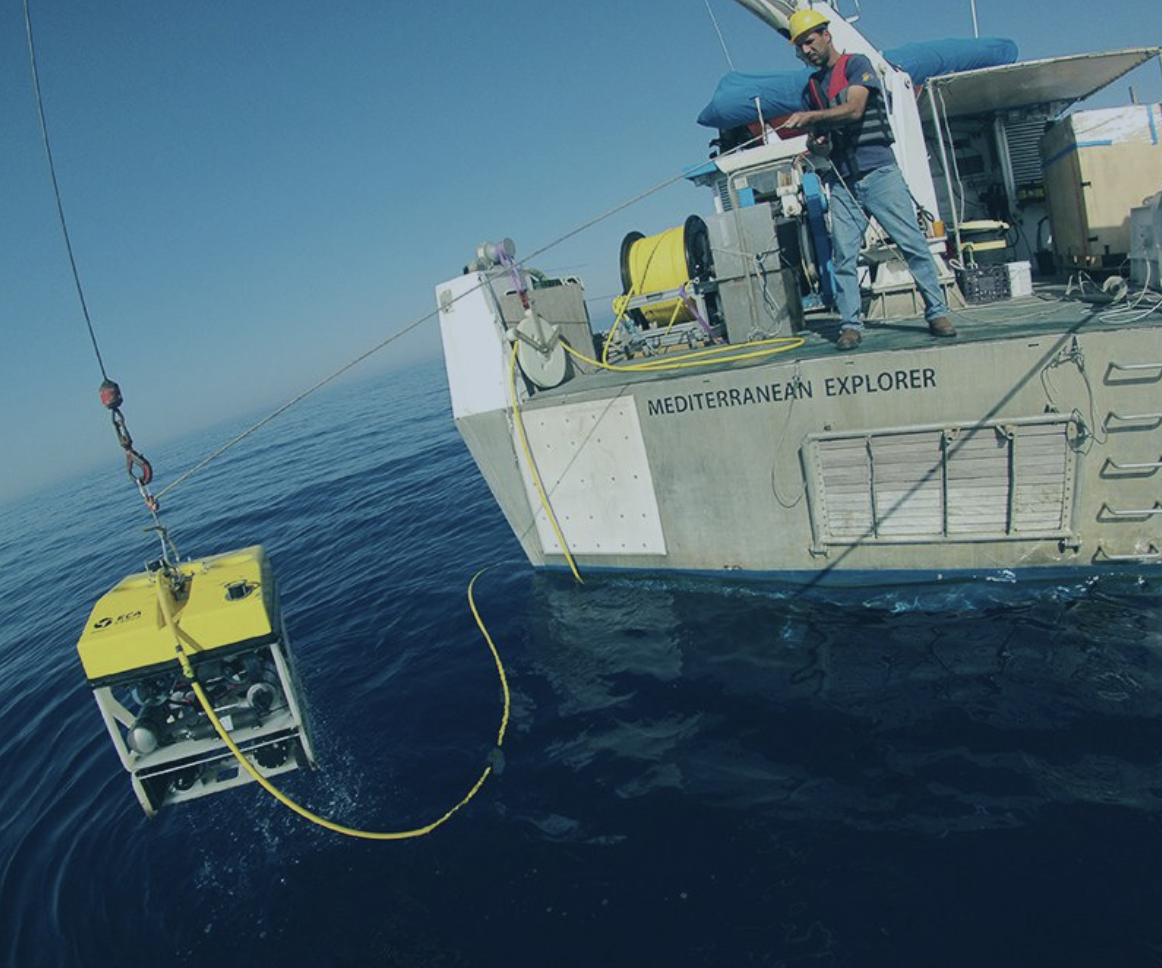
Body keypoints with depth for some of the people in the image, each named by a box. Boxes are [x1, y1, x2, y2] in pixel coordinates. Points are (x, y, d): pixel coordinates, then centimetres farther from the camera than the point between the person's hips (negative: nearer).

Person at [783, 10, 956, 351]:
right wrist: (816, 143, -3)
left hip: (879, 172, -4)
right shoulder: (811, 88, 19)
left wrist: (810, 117, -15)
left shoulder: (856, 64, 4)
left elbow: (854, 109, -14)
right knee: (844, 257, -5)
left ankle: (937, 312, -1)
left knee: (913, 243, -7)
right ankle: (850, 325, -1)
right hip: (842, 182, 5)